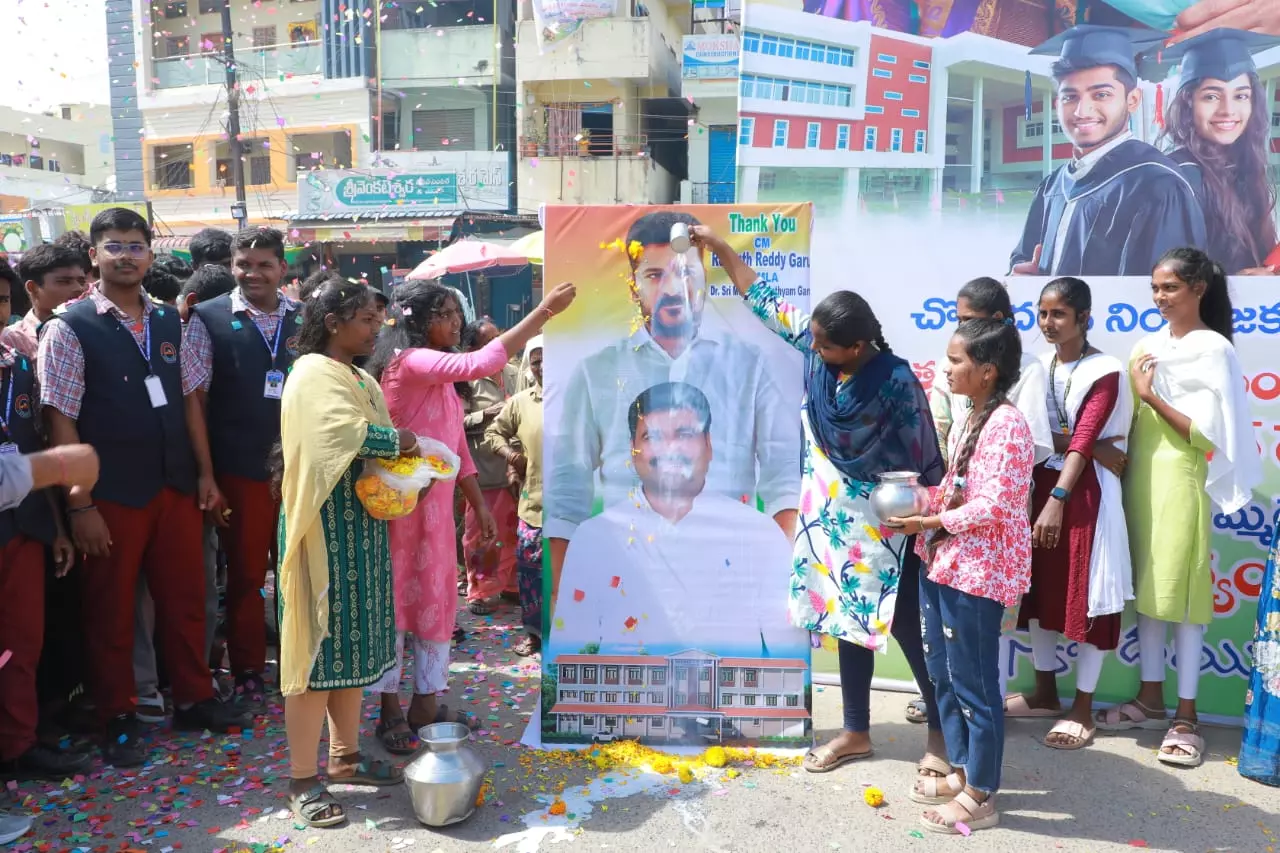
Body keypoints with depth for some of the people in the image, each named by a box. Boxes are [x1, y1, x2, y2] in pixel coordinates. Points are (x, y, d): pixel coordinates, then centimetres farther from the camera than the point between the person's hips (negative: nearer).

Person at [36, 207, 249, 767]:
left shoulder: (170, 322, 7)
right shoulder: (70, 328, -7)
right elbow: (62, 424, -9)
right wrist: (80, 505, -12)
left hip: (175, 487, 4)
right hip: (112, 495, -4)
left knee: (185, 598, 13)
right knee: (110, 611, 10)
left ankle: (193, 700, 30)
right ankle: (117, 720, 26)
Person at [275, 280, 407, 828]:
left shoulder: (361, 379, 16)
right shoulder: (313, 374, -12)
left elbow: (377, 442, 15)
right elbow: (346, 434, -29)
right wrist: (403, 442, -14)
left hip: (360, 530, 9)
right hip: (326, 532, -9)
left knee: (353, 640, 14)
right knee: (322, 643, -4)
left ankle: (345, 757, 27)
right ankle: (303, 782, 7)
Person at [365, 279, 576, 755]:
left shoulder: (442, 378, 14)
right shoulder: (409, 361, -14)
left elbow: (457, 447, 15)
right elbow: (480, 364, -27)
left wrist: (480, 504, 12)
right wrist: (544, 311, -26)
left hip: (437, 501, 9)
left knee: (437, 599, 12)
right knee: (395, 598, 2)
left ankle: (426, 703, 23)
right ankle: (391, 710, 14)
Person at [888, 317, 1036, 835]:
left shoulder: (1005, 424, -18)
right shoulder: (970, 419, 12)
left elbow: (993, 506, -23)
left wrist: (926, 523, -18)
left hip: (977, 574, -10)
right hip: (942, 566, 10)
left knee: (974, 684, 3)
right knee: (943, 675, 18)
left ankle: (980, 797, 19)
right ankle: (961, 772, 34)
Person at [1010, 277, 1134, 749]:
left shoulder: (1105, 371, -9)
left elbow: (1083, 441, -18)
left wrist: (1057, 500, -25)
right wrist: (1061, 439, -15)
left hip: (1085, 493, -6)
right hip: (1040, 483, 6)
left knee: (1085, 595, 1)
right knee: (1039, 588, 12)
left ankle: (1082, 708, 13)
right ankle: (1045, 692, 27)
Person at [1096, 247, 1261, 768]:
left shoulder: (1213, 349, -7)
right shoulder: (1148, 346, 12)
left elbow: (1206, 432, -14)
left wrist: (1151, 396, -14)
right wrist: (1136, 390, -3)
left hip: (1181, 480, -6)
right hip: (1141, 473, 6)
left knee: (1182, 591, -2)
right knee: (1146, 587, 11)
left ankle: (1186, 715, 8)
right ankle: (1151, 699, 22)